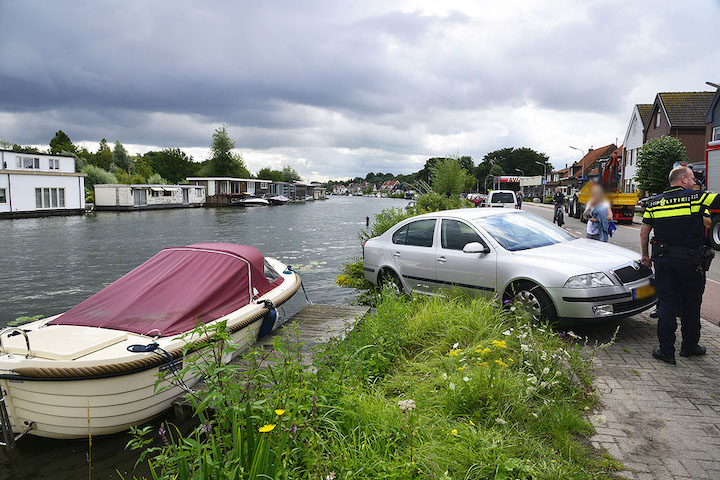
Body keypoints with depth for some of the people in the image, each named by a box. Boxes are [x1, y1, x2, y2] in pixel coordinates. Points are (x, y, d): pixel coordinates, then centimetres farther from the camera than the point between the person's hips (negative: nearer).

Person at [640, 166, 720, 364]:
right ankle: (689, 346, 28)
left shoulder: (654, 202, 5)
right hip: (691, 260, -2)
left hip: (663, 260, 3)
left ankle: (666, 351, 7)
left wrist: (645, 255, 19)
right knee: (691, 305, 13)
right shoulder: (696, 197, -8)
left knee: (666, 304, 6)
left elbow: (644, 233, 9)